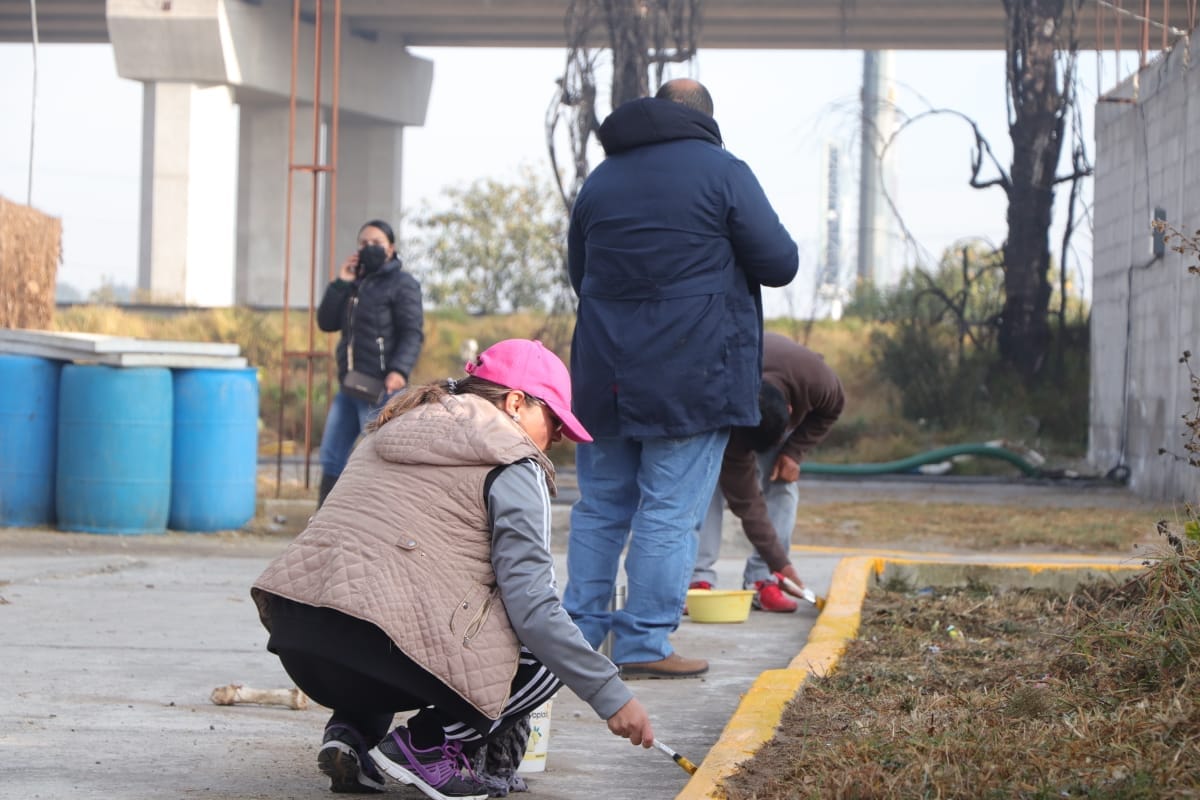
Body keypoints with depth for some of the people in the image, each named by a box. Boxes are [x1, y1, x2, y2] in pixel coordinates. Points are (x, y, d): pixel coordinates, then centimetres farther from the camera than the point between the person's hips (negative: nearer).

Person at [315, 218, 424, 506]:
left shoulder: (402, 284, -3)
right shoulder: (355, 284, 20)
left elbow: (413, 333, -12)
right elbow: (326, 322, 13)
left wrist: (399, 370, -28)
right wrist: (340, 284, 2)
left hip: (381, 389, -8)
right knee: (331, 458, 11)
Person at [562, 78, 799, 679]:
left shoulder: (600, 179, 12)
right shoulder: (722, 173, -6)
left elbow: (577, 274, 21)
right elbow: (780, 264, -4)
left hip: (605, 373, 5)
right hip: (692, 375, -5)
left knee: (600, 505, 13)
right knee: (671, 511, -2)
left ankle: (579, 633, 14)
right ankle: (643, 644, -1)